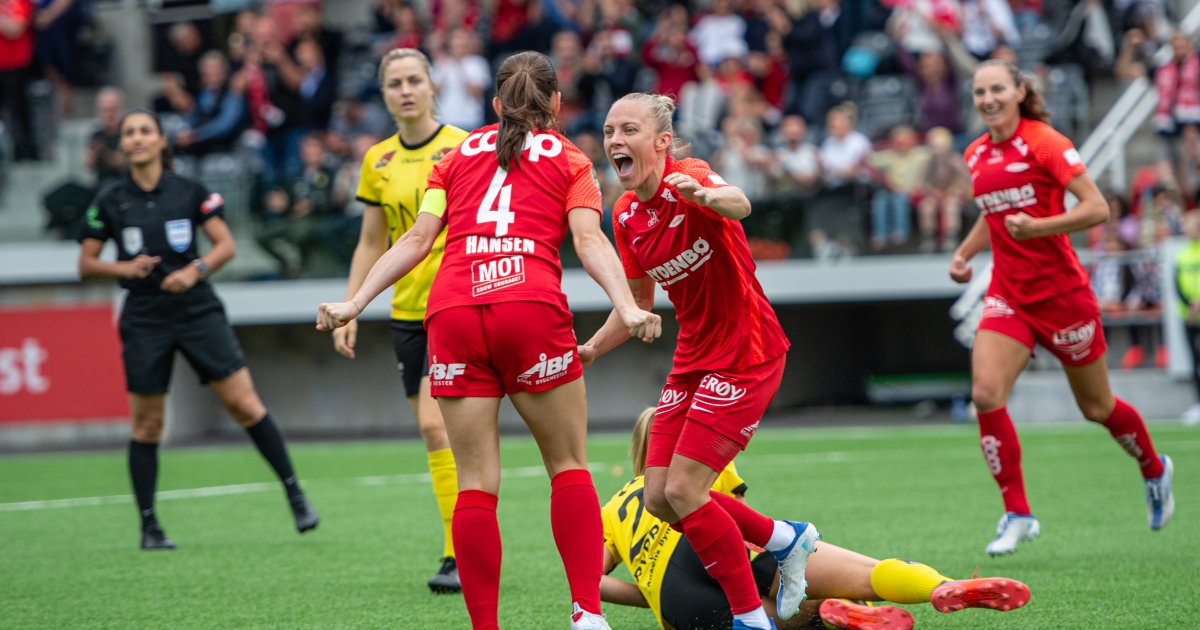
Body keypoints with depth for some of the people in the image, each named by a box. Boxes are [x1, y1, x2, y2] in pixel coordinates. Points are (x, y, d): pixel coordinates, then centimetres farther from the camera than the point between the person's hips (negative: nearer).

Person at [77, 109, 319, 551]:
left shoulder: (190, 192, 1)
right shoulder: (109, 202, 2)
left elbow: (226, 244, 2)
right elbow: (85, 265, 4)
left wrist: (195, 269, -16)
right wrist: (125, 268, -15)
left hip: (198, 310, 0)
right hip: (144, 320, 0)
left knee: (244, 402, -6)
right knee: (147, 423, 2)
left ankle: (295, 494, 3)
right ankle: (149, 526, 11)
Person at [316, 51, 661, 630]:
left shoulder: (459, 155, 24)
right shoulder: (569, 160, 18)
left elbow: (417, 239, 13)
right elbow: (588, 240, 1)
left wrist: (355, 302, 13)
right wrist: (626, 307, -10)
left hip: (451, 312, 2)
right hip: (531, 306, -2)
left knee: (476, 484, 3)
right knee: (568, 466, 9)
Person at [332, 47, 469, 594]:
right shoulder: (378, 161, 9)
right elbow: (371, 245, 16)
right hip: (407, 312, 5)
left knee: (436, 423, -17)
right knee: (437, 435, 4)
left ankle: (463, 555, -13)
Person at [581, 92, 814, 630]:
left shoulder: (689, 178, -18)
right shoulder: (626, 216, 4)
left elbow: (739, 205, -43)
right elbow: (638, 301, 18)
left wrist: (705, 196, -65)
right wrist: (589, 350, 6)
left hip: (746, 355, -8)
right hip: (693, 359, 8)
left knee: (683, 490, -15)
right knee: (659, 497, 3)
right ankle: (784, 539, 23)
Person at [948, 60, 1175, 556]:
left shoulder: (1045, 142, -12)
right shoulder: (976, 155, 8)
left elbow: (1097, 208, -17)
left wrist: (1036, 227, -28)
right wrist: (964, 254, 11)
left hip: (1060, 291, -5)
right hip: (1008, 295, 5)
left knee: (1097, 408, 9)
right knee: (985, 395, -17)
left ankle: (1154, 470, 40)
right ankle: (1017, 514, -8)